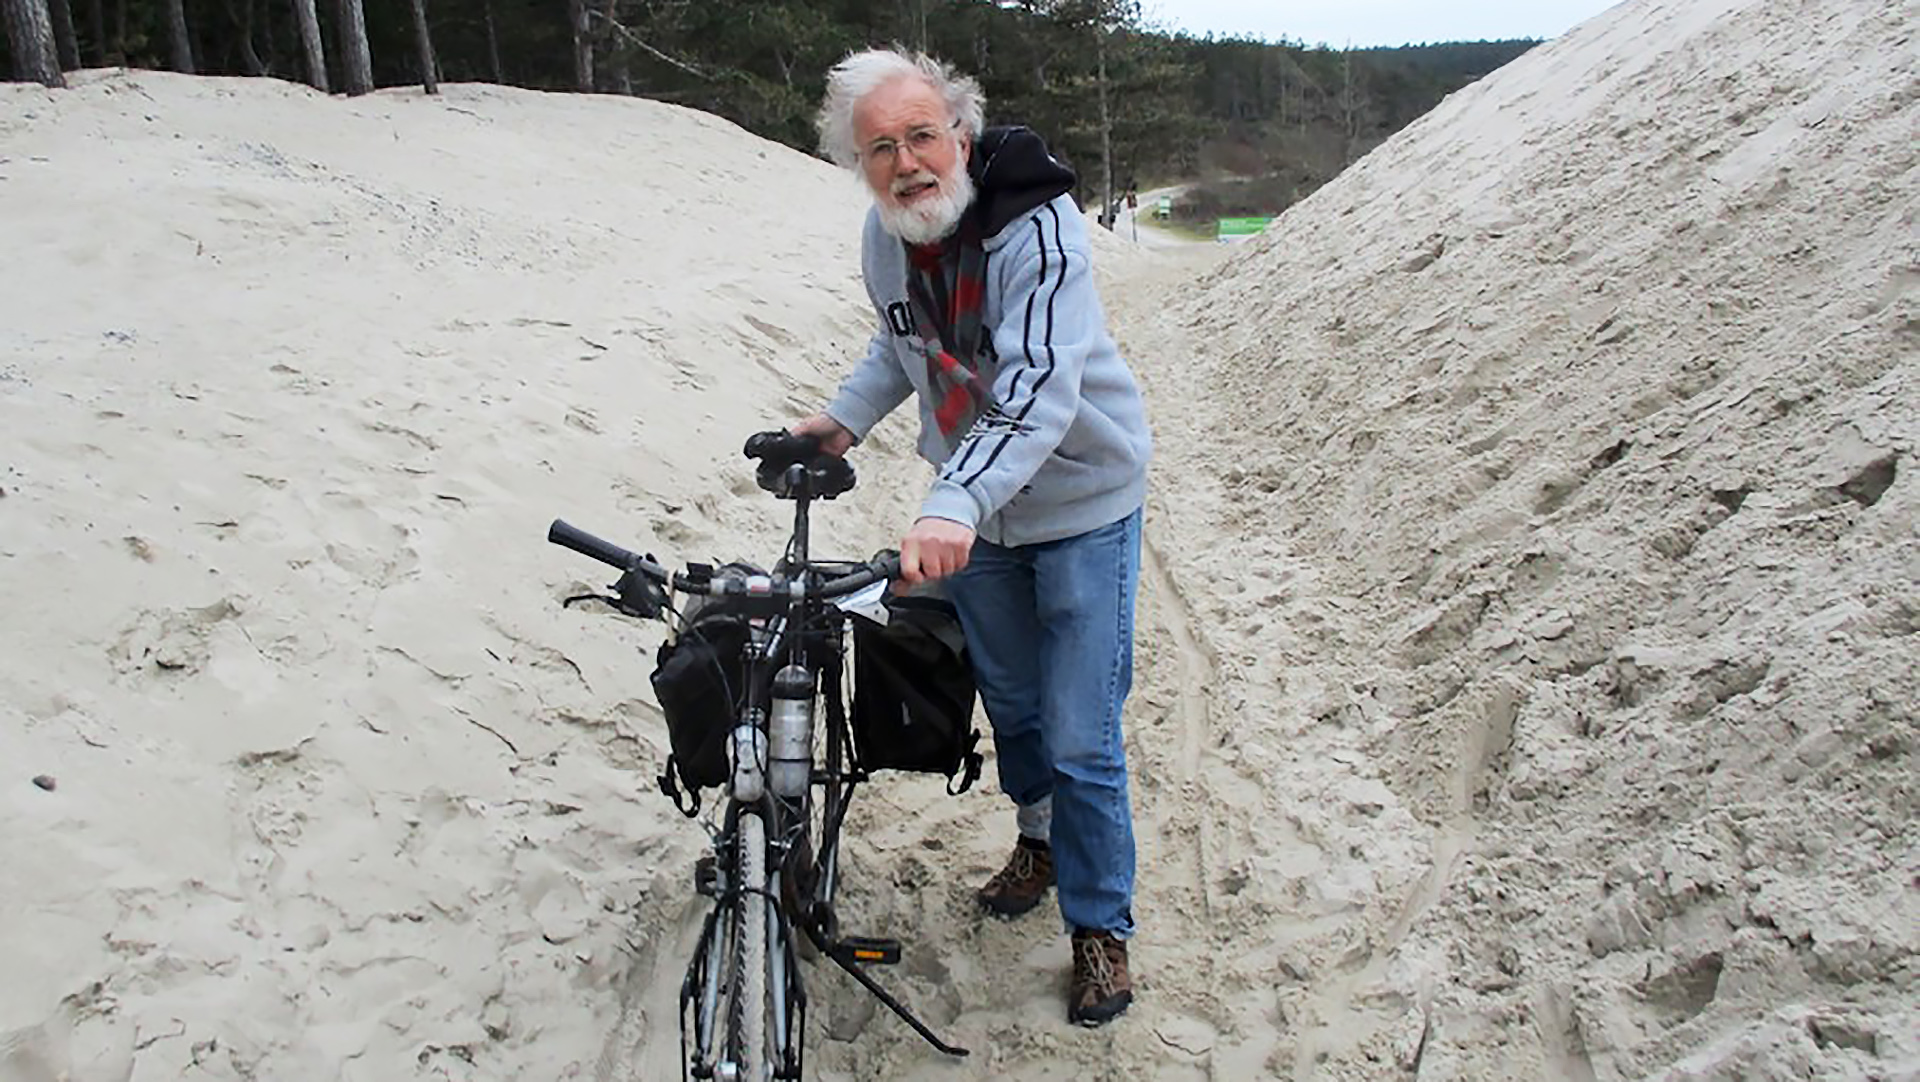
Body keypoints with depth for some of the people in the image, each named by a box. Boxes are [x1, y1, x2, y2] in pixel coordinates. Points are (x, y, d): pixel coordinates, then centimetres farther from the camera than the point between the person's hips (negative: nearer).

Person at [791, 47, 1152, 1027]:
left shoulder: (1036, 226, -28)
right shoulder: (883, 237, -7)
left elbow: (1042, 391, -40)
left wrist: (952, 504, -52)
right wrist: (845, 414, 0)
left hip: (1080, 501, -6)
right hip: (970, 508, 6)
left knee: (1080, 738, -3)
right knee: (1009, 701, 21)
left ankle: (1101, 927, 18)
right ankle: (1039, 839, 48)